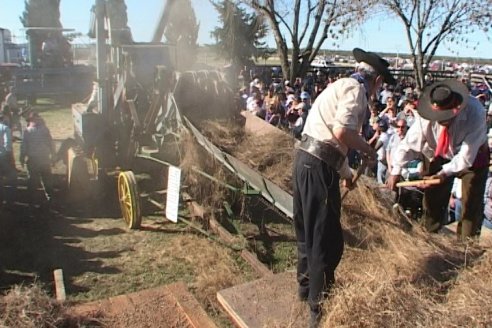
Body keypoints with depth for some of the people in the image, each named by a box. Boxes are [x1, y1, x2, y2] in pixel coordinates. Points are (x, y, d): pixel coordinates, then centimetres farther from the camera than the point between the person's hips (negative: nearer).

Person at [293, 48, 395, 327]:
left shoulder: (341, 85, 24)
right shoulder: (356, 89, -6)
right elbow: (342, 132, -23)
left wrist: (346, 172, 42)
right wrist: (368, 149, -3)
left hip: (306, 160, 10)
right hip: (319, 167, -10)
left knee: (309, 230, 22)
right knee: (327, 239, 0)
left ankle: (307, 286, 40)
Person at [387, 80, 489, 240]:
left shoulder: (475, 113, -36)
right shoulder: (427, 115, -31)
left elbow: (466, 156, -33)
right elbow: (410, 142, -23)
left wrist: (446, 172, -43)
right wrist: (396, 171, -25)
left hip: (473, 157, -2)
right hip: (441, 156, 2)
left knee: (471, 203, 0)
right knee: (432, 196, 5)